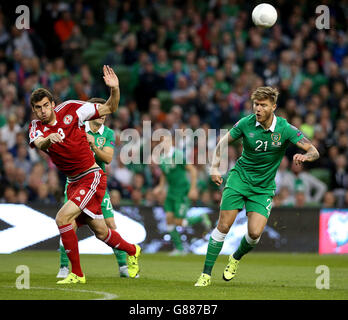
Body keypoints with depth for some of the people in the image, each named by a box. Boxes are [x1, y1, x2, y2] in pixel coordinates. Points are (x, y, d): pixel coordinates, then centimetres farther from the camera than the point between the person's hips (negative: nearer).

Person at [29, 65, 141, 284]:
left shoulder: (71, 110, -8)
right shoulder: (36, 128, -1)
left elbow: (109, 109, -2)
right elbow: (39, 143, -26)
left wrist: (115, 89, -21)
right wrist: (49, 139, -49)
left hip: (92, 177, -5)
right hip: (73, 183, 5)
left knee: (62, 218, -20)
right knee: (100, 232, 13)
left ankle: (77, 273, -11)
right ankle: (132, 251, 42)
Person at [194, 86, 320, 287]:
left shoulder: (285, 129, -13)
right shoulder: (246, 123, -10)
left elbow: (314, 152, -17)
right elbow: (223, 142, 7)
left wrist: (305, 156, -40)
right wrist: (215, 167, -4)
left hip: (264, 187, 0)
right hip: (240, 178, 0)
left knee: (255, 233, -12)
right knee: (224, 226, -8)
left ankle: (236, 259, 21)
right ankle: (206, 274, 1)